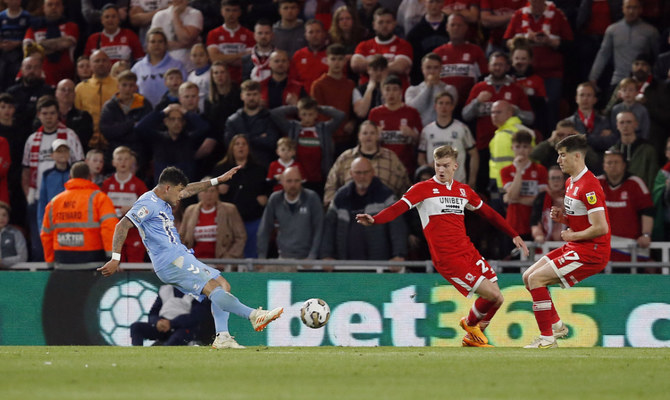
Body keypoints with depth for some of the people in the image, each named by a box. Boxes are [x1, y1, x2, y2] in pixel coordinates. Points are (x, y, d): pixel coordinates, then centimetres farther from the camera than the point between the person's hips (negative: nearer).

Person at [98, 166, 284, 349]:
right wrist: (115, 259, -25)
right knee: (212, 287, -20)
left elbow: (188, 190, 35)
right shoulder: (148, 203, -11)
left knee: (223, 285, 4)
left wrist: (218, 180, 37)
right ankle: (254, 316, -29)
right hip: (170, 261, -11)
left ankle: (222, 337, -5)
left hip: (180, 257, 11)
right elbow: (122, 226, -19)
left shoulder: (162, 200, 19)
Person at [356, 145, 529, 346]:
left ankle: (472, 338, 24)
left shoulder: (463, 190, 14)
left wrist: (514, 235, 27)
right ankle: (470, 323, 15)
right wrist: (374, 220, -32)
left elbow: (488, 213, 26)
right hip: (446, 258, -7)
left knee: (497, 299, 1)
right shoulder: (424, 189, -3)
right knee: (491, 294, -15)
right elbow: (397, 209, -14)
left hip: (468, 251, 7)